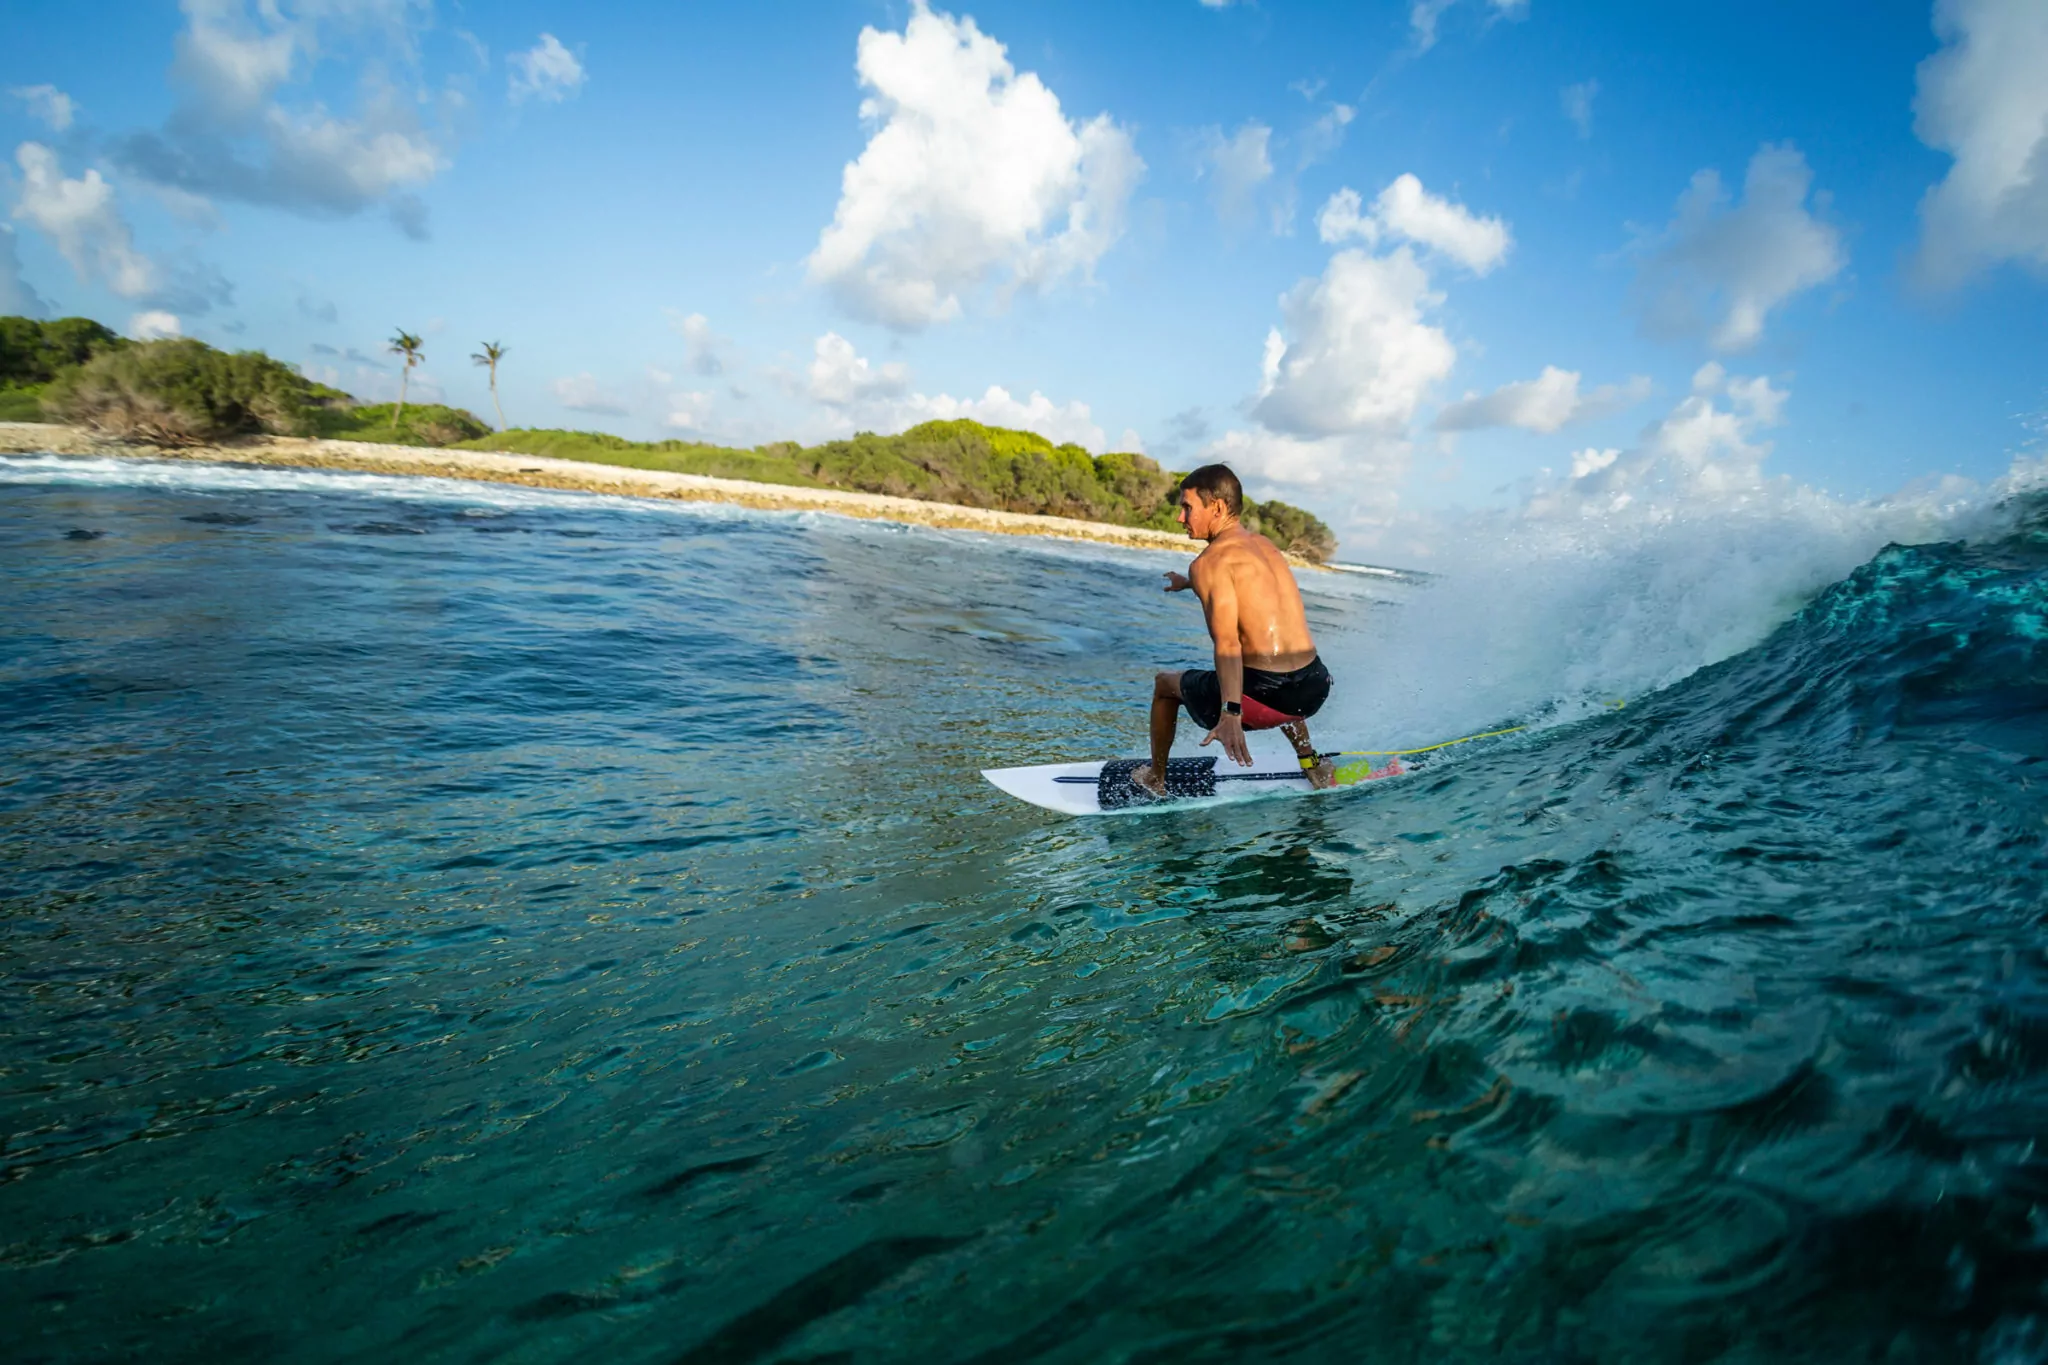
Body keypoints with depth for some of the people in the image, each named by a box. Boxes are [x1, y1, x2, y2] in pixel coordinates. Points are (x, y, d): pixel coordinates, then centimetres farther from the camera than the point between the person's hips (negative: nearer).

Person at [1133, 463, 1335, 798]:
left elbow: (1227, 643, -22)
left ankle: (1155, 779, 34)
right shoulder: (1265, 545, 15)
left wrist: (1230, 714, -32)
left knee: (1165, 683, 21)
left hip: (1264, 697, -7)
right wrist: (1190, 583, 58)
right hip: (1313, 690, 7)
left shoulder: (1208, 562, -7)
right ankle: (1310, 762, 36)